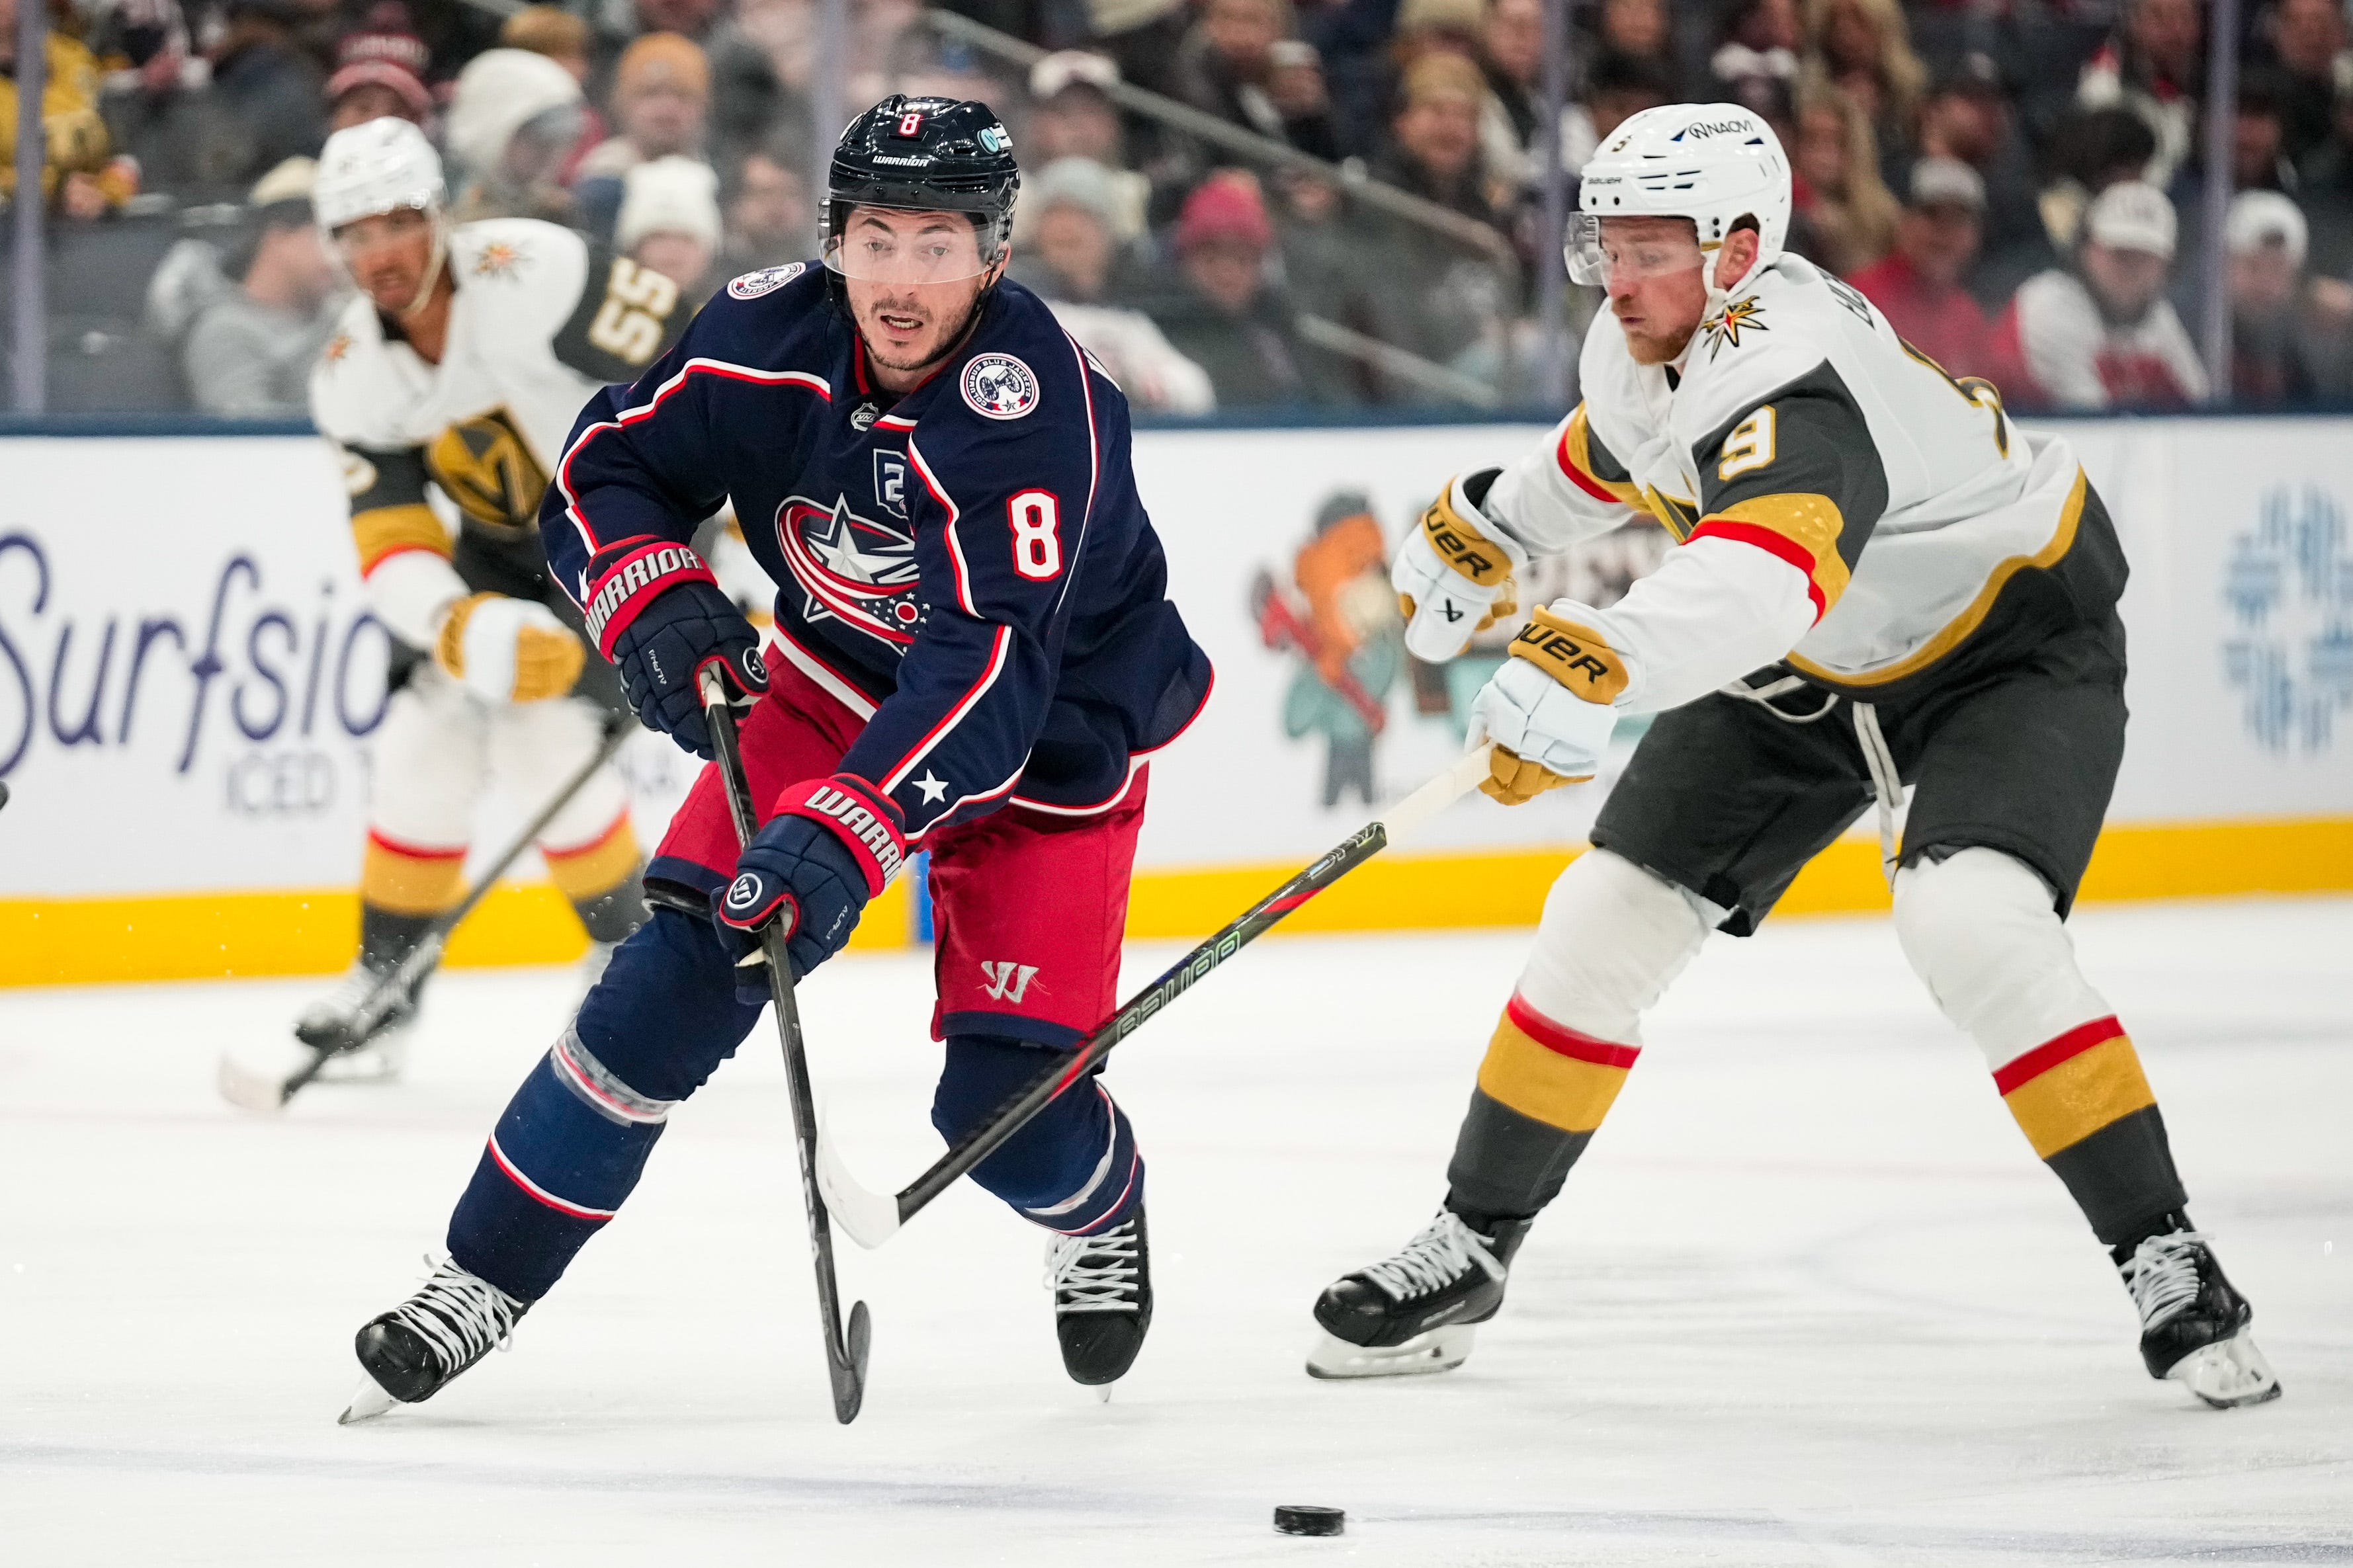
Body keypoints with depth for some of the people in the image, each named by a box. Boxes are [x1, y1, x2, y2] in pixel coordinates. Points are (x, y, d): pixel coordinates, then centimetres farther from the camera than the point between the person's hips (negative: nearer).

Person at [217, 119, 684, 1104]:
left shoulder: (532, 278, -29)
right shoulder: (353, 381, -11)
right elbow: (393, 553, -16)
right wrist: (468, 631, -37)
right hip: (511, 552, 6)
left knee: (540, 737, -20)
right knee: (428, 739, -6)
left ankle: (632, 950, 0)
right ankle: (383, 992, 7)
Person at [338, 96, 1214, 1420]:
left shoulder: (1037, 409, -35)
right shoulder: (772, 335, -19)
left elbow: (988, 675, -44)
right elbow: (606, 469, -4)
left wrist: (845, 836, -54)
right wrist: (655, 602, -24)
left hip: (1054, 737, -4)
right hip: (837, 690, 4)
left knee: (1004, 1106, -9)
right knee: (686, 969, -13)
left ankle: (1103, 1212, 28)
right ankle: (486, 1278, -2)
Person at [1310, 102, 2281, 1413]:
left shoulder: (1791, 379, -38)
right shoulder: (1643, 340, -10)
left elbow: (1763, 567, -59)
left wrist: (1597, 665, -74)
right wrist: (1491, 527, 24)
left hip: (2014, 640, -8)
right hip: (1802, 669, 8)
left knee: (1973, 923, -30)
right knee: (1611, 916, 1)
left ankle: (2168, 1266, -20)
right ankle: (1471, 1249, 13)